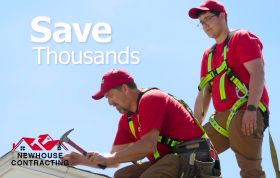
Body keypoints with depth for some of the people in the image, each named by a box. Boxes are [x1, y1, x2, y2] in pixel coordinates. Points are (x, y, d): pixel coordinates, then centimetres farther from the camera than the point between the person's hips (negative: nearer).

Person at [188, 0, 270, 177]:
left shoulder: (241, 38, 2)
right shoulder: (209, 54, 24)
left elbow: (258, 73, -11)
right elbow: (203, 92, 22)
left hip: (246, 114, -8)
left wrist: (251, 109, -22)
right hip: (222, 117, 8)